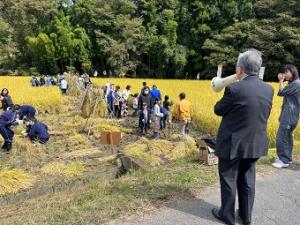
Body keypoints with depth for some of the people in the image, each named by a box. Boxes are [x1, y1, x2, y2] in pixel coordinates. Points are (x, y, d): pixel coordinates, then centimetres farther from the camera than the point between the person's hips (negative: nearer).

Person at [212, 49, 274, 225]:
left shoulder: (234, 89, -22)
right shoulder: (269, 89, -3)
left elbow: (219, 110, -7)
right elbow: (266, 115, 9)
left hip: (233, 145, -6)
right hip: (255, 144, 6)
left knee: (229, 180, 12)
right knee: (247, 180, 21)